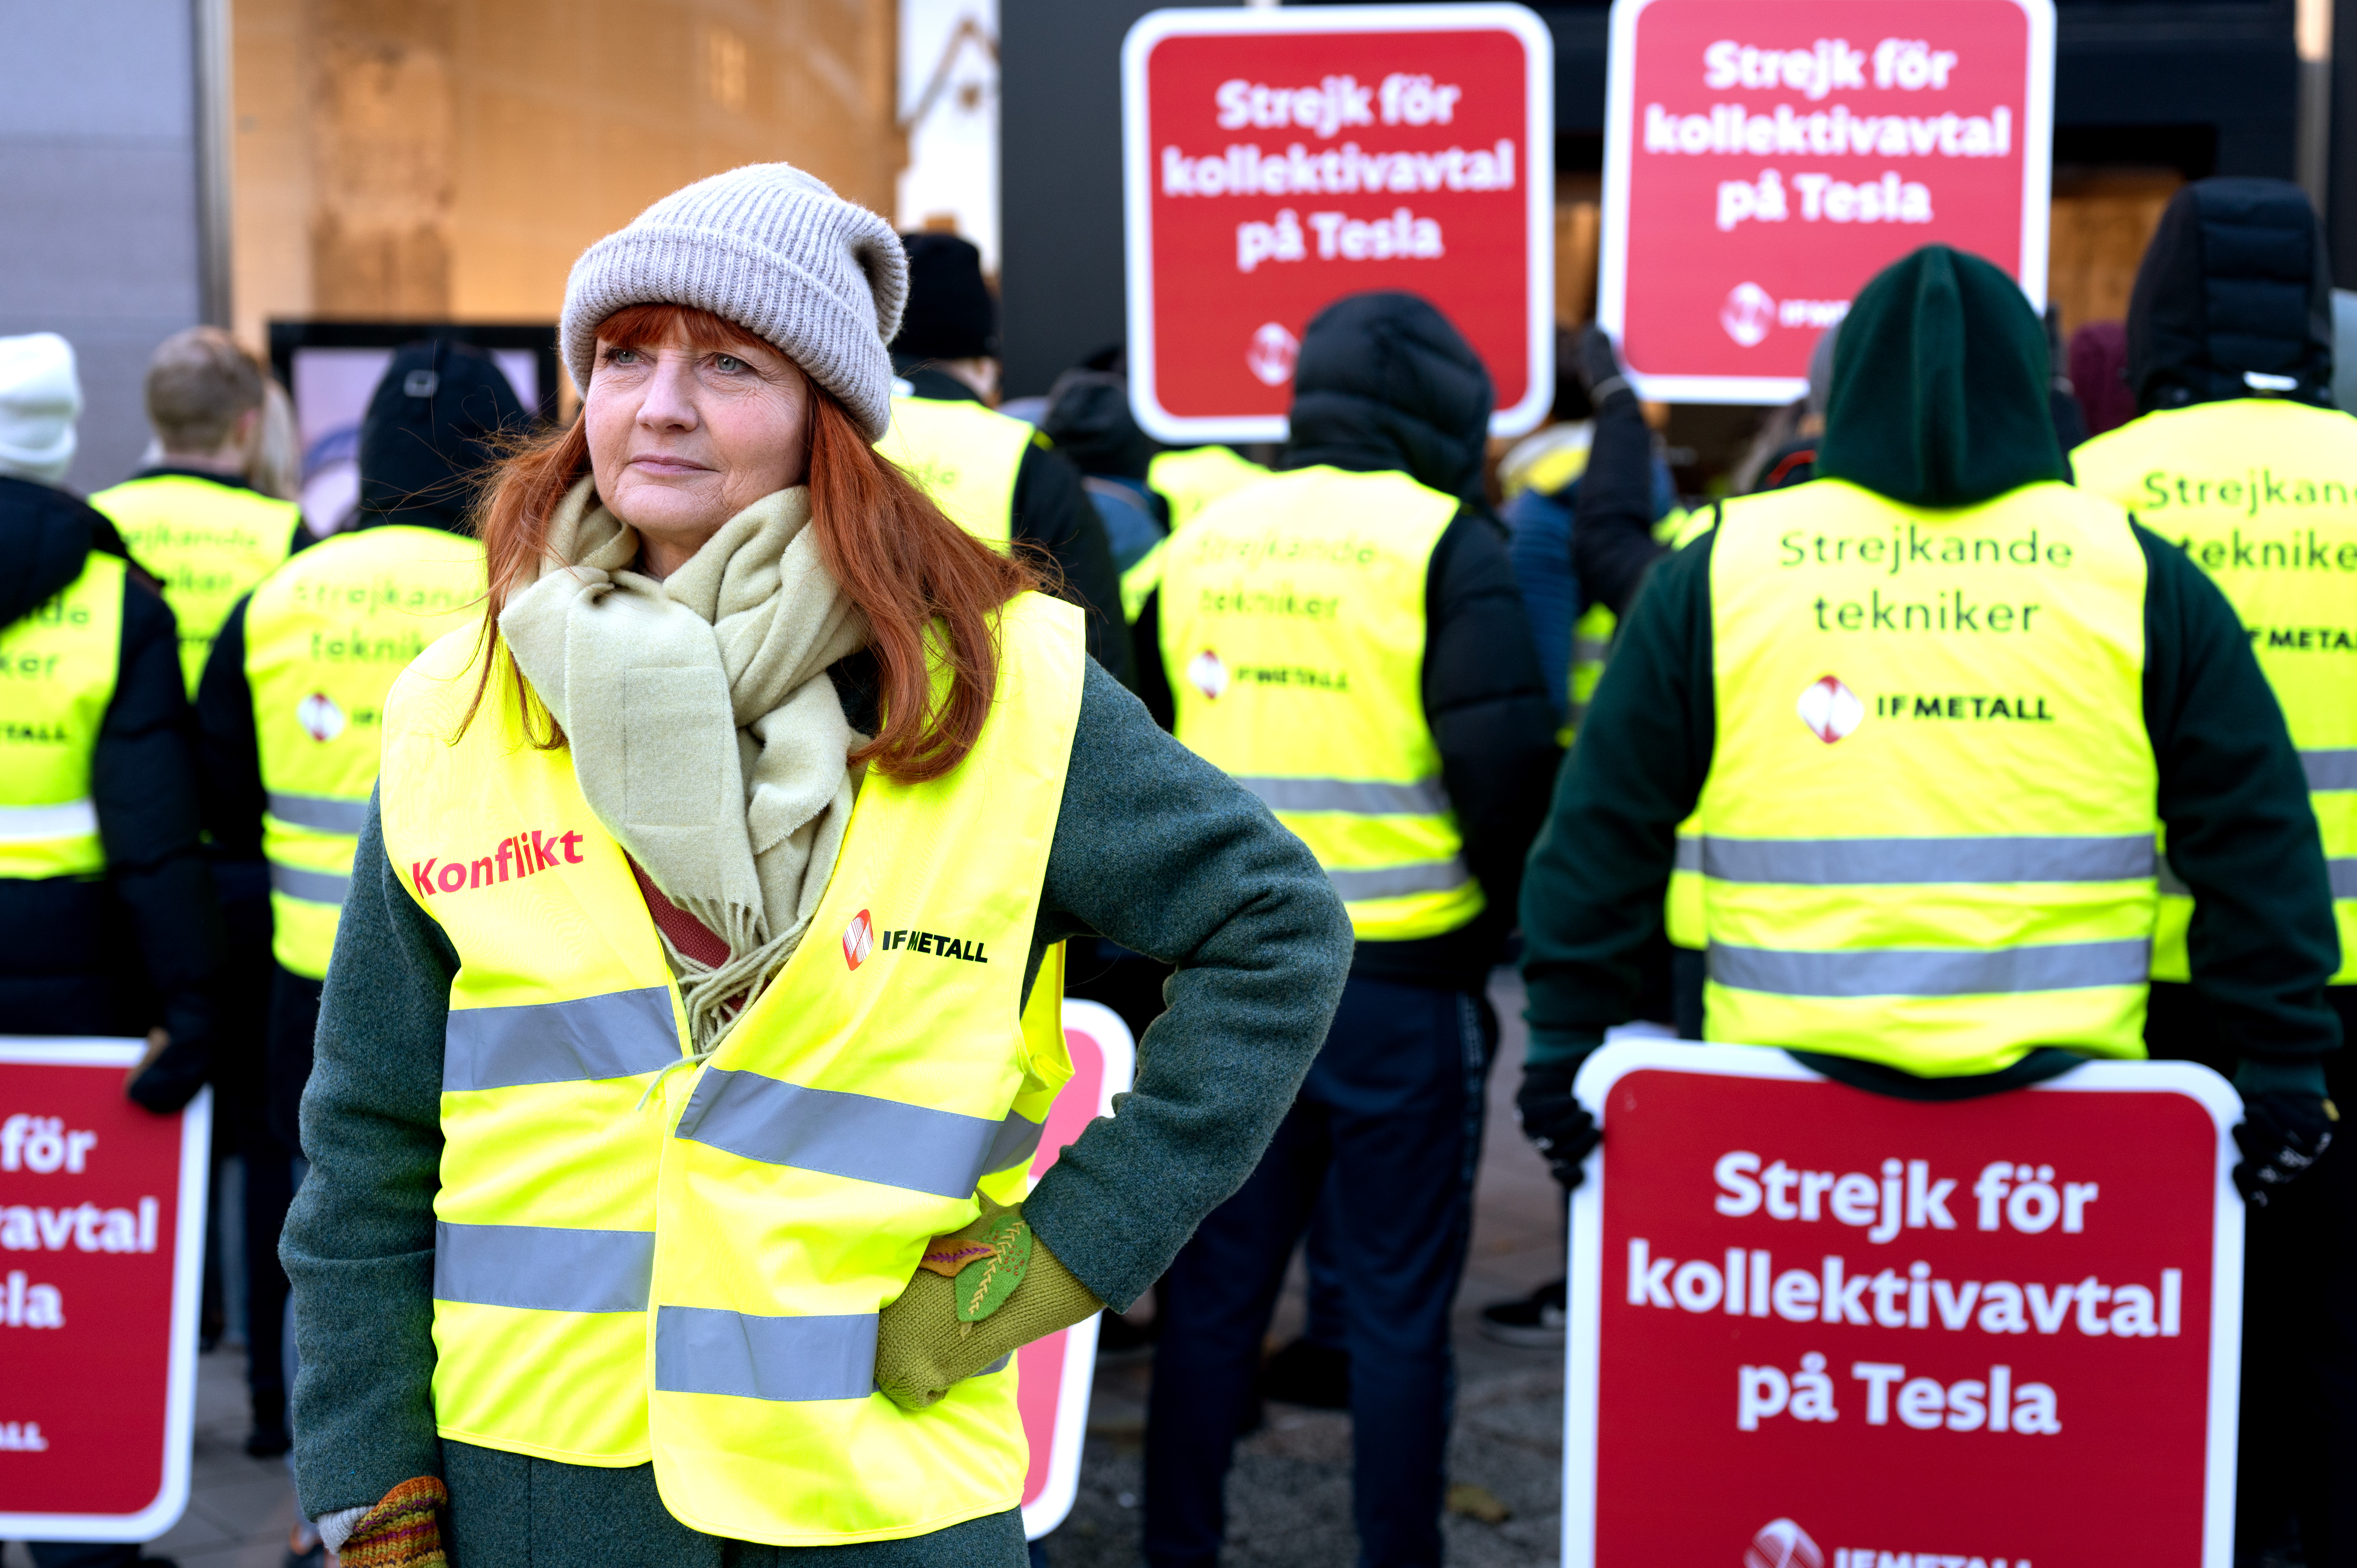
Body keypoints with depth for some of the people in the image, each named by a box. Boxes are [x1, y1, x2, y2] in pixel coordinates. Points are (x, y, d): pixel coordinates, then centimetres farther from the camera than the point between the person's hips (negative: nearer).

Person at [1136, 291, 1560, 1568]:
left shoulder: (1200, 541, 8)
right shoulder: (1443, 543, -9)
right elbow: (1505, 760, -13)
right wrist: (1497, 918, 2)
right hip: (1400, 982, -4)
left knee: (1213, 1287, 12)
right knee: (1398, 1305, 6)